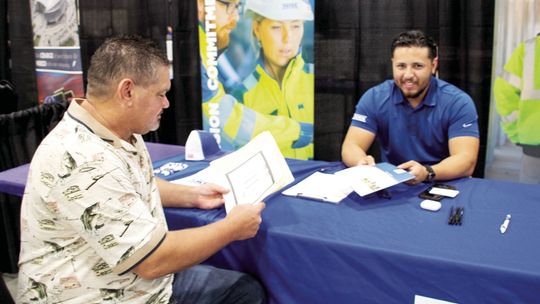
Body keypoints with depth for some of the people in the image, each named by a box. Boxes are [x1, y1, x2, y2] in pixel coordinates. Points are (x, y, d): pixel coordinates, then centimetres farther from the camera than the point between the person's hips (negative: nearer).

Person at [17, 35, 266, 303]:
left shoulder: (119, 132, 1)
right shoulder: (84, 162, -30)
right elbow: (154, 261, -28)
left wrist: (192, 196, 8)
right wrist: (232, 227, -16)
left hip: (142, 280, 9)